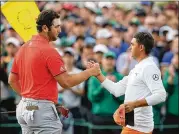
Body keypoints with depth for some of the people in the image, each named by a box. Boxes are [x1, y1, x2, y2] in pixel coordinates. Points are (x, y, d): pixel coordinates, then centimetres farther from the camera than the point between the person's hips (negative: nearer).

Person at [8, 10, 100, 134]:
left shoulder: (23, 48, 10)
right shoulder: (49, 51, -15)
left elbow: (12, 80, 17)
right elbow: (66, 82, -15)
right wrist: (90, 72, -4)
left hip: (24, 108, 9)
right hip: (42, 110, -9)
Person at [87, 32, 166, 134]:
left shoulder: (149, 67, -15)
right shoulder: (138, 68, 16)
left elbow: (161, 95, -25)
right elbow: (117, 90, 17)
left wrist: (134, 104, -29)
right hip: (133, 125, 10)